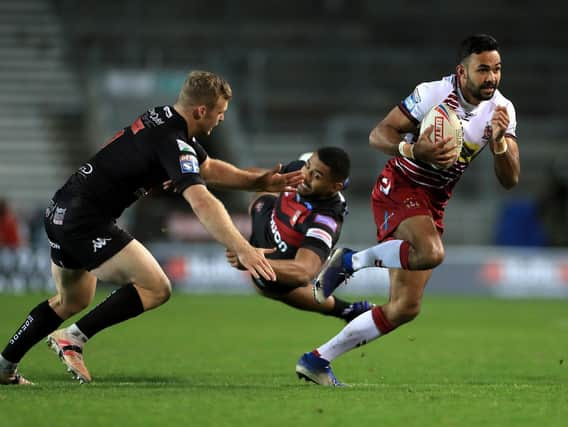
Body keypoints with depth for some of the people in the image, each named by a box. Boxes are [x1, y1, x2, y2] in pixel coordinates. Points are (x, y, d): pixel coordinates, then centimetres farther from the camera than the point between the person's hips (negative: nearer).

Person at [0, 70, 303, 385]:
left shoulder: (164, 117, 10)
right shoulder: (174, 142, -20)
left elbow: (207, 168, 22)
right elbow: (201, 201, -34)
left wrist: (259, 182, 11)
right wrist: (242, 249, -40)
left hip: (61, 213, 10)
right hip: (86, 223, -10)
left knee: (73, 301, 27)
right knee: (156, 288, -12)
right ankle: (73, 338, -11)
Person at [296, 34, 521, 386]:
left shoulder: (502, 110, -1)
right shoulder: (433, 93, -17)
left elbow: (510, 179, -3)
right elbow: (378, 135, -16)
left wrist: (500, 142, -23)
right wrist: (415, 151, -35)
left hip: (433, 205, 7)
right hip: (399, 189, -7)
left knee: (405, 307, 3)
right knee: (431, 252, -38)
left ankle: (318, 360, 14)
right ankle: (351, 261, -12)